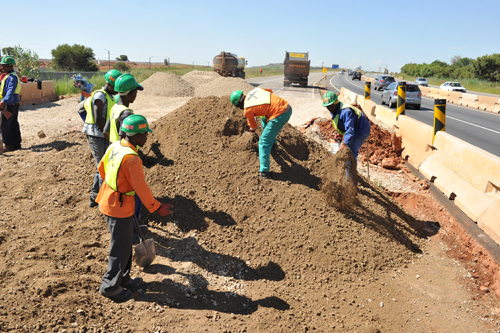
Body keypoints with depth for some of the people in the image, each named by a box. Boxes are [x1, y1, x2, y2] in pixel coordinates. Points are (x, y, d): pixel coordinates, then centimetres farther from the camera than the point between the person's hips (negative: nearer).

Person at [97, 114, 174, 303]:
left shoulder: (114, 146, 0)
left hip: (108, 201, 9)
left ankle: (123, 279, 38)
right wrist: (157, 207, -13)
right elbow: (141, 188, -24)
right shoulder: (131, 159, -28)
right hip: (120, 209, -9)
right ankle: (110, 287, 25)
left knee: (124, 244, 22)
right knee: (120, 249, 8)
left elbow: (102, 168, 14)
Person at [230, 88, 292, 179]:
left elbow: (252, 123, 16)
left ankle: (264, 172, 0)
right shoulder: (255, 90, 12)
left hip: (279, 116, -9)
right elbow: (270, 90, 28)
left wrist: (253, 129, 39)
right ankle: (273, 144, 46)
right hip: (288, 107, 9)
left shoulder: (247, 110, -4)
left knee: (264, 142, 0)